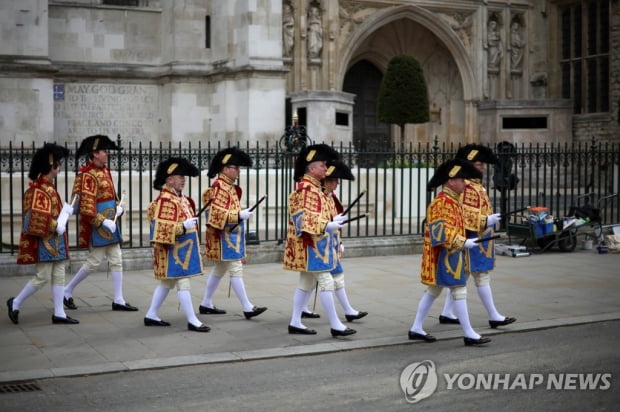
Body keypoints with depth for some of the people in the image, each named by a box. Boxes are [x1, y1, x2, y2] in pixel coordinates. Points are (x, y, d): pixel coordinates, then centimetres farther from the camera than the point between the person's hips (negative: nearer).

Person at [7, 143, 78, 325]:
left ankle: (59, 313, 12)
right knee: (42, 277, -4)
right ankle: (15, 303, 13)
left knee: (59, 276, 8)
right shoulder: (40, 189, -18)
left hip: (54, 241, 10)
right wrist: (56, 226, -21)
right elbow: (37, 218, -23)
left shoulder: (48, 186, 12)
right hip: (44, 241, -10)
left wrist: (65, 211, 9)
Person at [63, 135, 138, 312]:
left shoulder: (104, 170, 10)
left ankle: (119, 300, 13)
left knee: (116, 261, 8)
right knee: (94, 262, -1)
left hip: (110, 222, 9)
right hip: (97, 226, -9)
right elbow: (86, 205, -21)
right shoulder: (88, 175, -18)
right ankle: (67, 291, 16)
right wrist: (103, 222, -22)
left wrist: (118, 206, 5)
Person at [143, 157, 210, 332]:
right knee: (183, 282, -7)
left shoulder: (181, 198, 12)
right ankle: (192, 321, -3)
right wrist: (183, 227, -29)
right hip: (173, 250, -10)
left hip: (181, 249, 10)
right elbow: (161, 228, -24)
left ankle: (151, 316, 23)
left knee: (167, 282, 15)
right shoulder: (165, 200, -19)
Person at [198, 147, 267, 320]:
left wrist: (241, 214, 13)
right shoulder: (220, 188, -17)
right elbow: (216, 213, -25)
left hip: (230, 236, 11)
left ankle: (206, 304, 22)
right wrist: (240, 215, -26)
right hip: (225, 238, -11)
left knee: (219, 270, 15)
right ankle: (247, 308, -9)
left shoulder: (229, 187, 15)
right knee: (236, 270, -9)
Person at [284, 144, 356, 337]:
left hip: (315, 245, 11)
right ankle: (335, 325, -5)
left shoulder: (314, 187, 16)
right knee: (326, 282, -9)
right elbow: (304, 218, -23)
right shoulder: (305, 189, -16)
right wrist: (327, 226, -29)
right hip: (311, 245, -11)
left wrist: (333, 220, 11)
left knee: (306, 283, 12)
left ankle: (295, 322, 17)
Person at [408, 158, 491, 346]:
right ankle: (469, 334, -3)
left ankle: (416, 329, 19)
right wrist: (463, 242, -24)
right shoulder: (441, 203, -18)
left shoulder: (452, 201, 14)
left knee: (433, 291, 13)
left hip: (450, 255, 11)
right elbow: (440, 232, -24)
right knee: (459, 291, -7)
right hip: (444, 255, -11)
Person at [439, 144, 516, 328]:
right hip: (473, 241, -11)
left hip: (478, 240, 11)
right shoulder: (468, 188, -18)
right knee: (482, 277, -3)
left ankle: (446, 313, 18)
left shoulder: (477, 185, 14)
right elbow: (465, 216, -24)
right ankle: (494, 317, 4)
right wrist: (487, 220, -26)